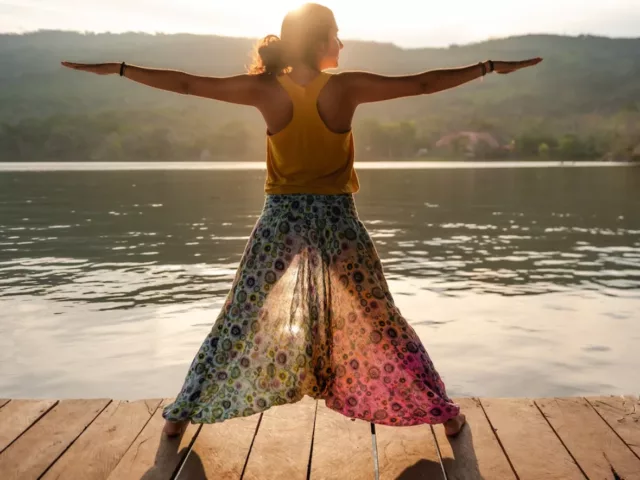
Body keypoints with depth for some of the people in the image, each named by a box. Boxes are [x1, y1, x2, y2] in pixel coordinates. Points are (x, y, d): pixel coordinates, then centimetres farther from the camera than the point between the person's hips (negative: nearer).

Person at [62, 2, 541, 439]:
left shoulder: (266, 89, -5)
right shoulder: (347, 87, -9)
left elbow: (186, 83, -1)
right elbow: (422, 83, -4)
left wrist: (115, 68, 8)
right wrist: (492, 66, 5)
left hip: (281, 221, 1)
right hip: (338, 222, -1)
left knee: (242, 320, 14)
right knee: (377, 322, 12)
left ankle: (184, 413, 24)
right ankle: (442, 411, 23)